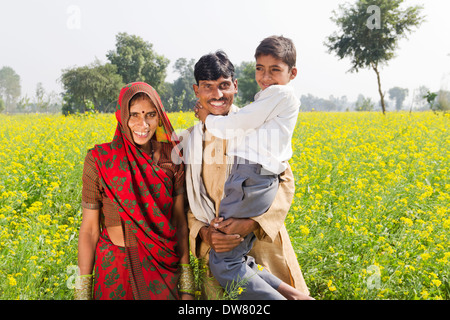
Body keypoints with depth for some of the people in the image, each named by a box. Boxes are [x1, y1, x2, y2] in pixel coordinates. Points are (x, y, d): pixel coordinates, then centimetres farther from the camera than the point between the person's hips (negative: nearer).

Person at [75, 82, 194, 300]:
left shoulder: (171, 156, -1)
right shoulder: (99, 159, -8)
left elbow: (179, 222, 3)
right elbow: (89, 228, -4)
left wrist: (186, 283, 3)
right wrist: (82, 291, -5)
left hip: (163, 268, 2)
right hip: (116, 271, -2)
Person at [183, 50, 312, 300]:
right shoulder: (190, 141, 8)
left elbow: (284, 181, -4)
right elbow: (187, 202, 7)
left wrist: (250, 222, -18)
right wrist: (203, 232, -14)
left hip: (262, 240, -2)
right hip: (216, 251, 2)